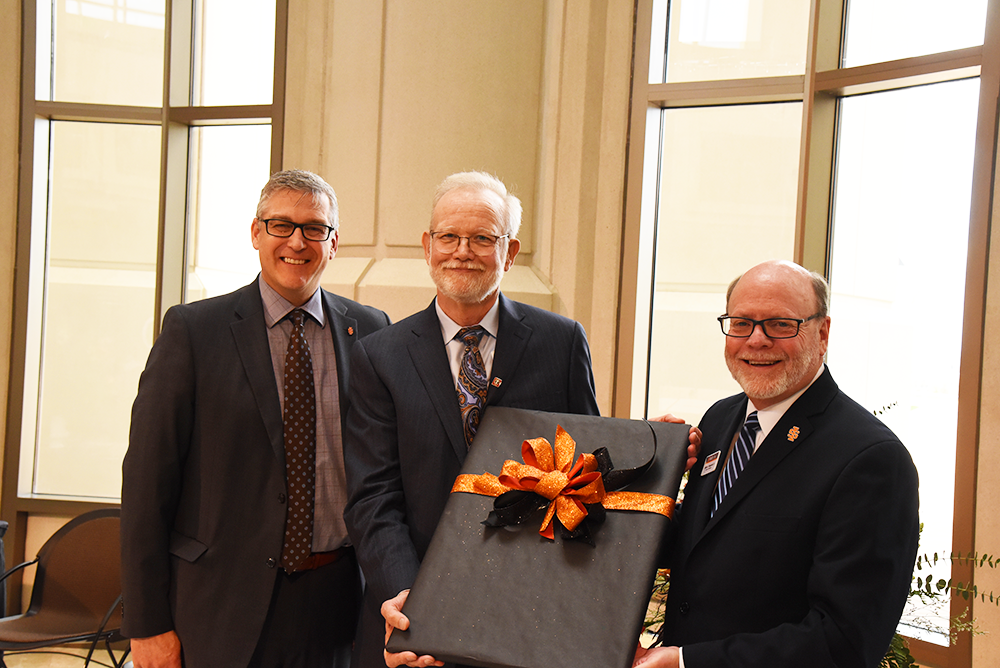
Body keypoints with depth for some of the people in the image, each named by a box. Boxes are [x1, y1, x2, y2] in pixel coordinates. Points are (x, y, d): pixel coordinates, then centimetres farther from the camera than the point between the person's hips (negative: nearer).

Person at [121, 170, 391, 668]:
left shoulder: (370, 332, 5)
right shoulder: (191, 329, -3)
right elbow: (148, 478, -5)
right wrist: (147, 623, -8)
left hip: (338, 605, 2)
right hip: (225, 608, -2)